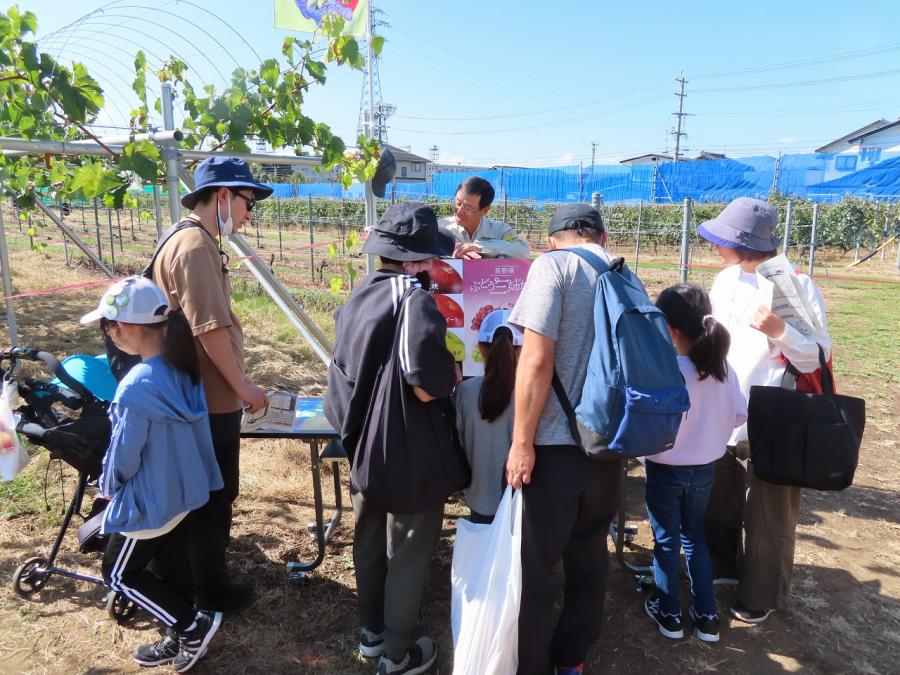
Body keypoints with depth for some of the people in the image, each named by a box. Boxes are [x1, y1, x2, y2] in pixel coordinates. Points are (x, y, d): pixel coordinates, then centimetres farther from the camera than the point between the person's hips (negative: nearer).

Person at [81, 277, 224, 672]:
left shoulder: (136, 388, -30)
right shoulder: (183, 369, -6)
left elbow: (123, 456, -18)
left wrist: (107, 486, 3)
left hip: (149, 501, -7)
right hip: (184, 492, 7)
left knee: (119, 573, 14)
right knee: (172, 564, 22)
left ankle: (193, 626, 11)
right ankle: (181, 639, 36)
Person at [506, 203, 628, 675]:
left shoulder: (553, 265, -9)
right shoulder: (626, 276, 10)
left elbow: (536, 360, -18)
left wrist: (522, 443, -13)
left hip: (557, 443, -6)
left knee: (535, 564, 8)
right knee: (590, 555, 19)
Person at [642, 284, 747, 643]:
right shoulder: (722, 367, -9)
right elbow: (741, 414, 0)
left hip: (666, 471, -5)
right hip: (705, 469, 5)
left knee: (667, 541, 15)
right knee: (695, 537, 23)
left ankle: (669, 614, 30)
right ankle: (706, 616, 30)